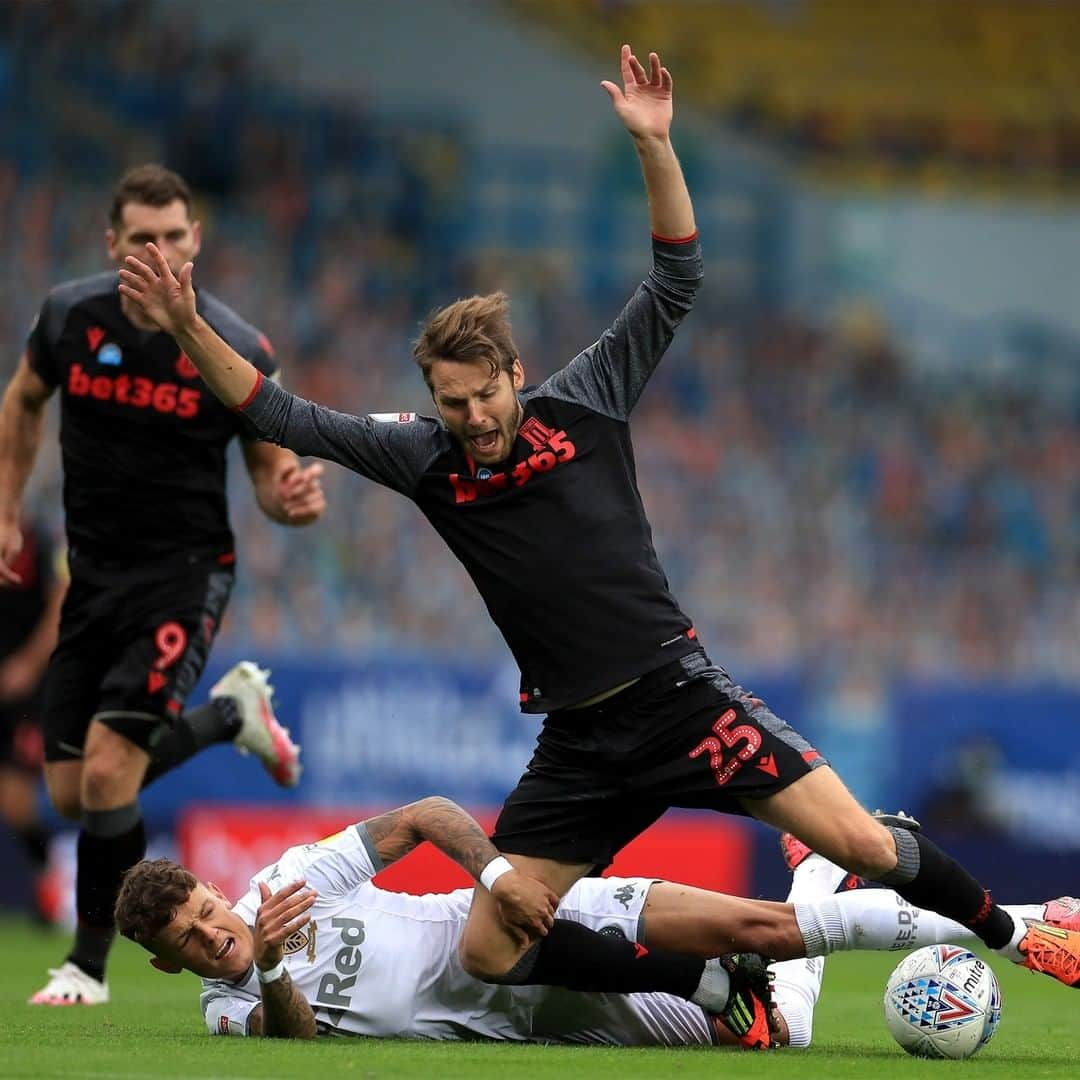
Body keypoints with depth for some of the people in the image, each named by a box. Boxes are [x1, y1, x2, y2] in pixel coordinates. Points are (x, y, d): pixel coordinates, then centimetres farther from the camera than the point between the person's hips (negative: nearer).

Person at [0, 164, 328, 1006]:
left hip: (185, 572, -5)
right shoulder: (70, 316, -5)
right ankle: (230, 714, 33)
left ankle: (89, 964, 2)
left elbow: (270, 472, -3)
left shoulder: (238, 351, -14)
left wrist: (294, 500, -26)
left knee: (108, 769, -19)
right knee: (70, 793, 7)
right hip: (93, 573, 5)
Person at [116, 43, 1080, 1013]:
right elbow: (287, 418, 2)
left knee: (859, 842, -14)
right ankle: (716, 982, 5)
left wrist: (654, 144, -11)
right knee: (487, 950, -7)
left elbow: (676, 281, -1)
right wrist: (191, 330, -8)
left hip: (679, 691, -3)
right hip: (580, 743, 3)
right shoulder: (425, 458, 2)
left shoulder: (583, 404, -1)